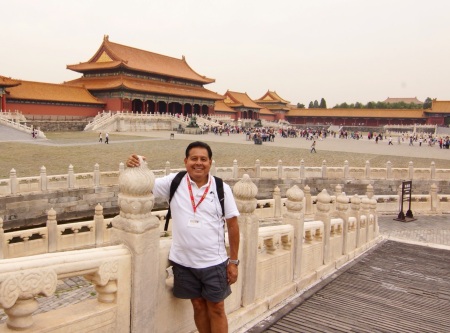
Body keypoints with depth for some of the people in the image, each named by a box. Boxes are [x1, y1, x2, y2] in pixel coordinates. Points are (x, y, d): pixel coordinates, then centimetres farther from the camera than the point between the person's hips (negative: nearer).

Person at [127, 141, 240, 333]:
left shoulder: (222, 188, -7)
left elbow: (233, 225, -3)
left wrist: (233, 261, -3)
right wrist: (133, 169, -24)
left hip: (214, 262, -1)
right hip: (183, 261, 1)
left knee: (216, 308, 11)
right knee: (198, 305, 18)